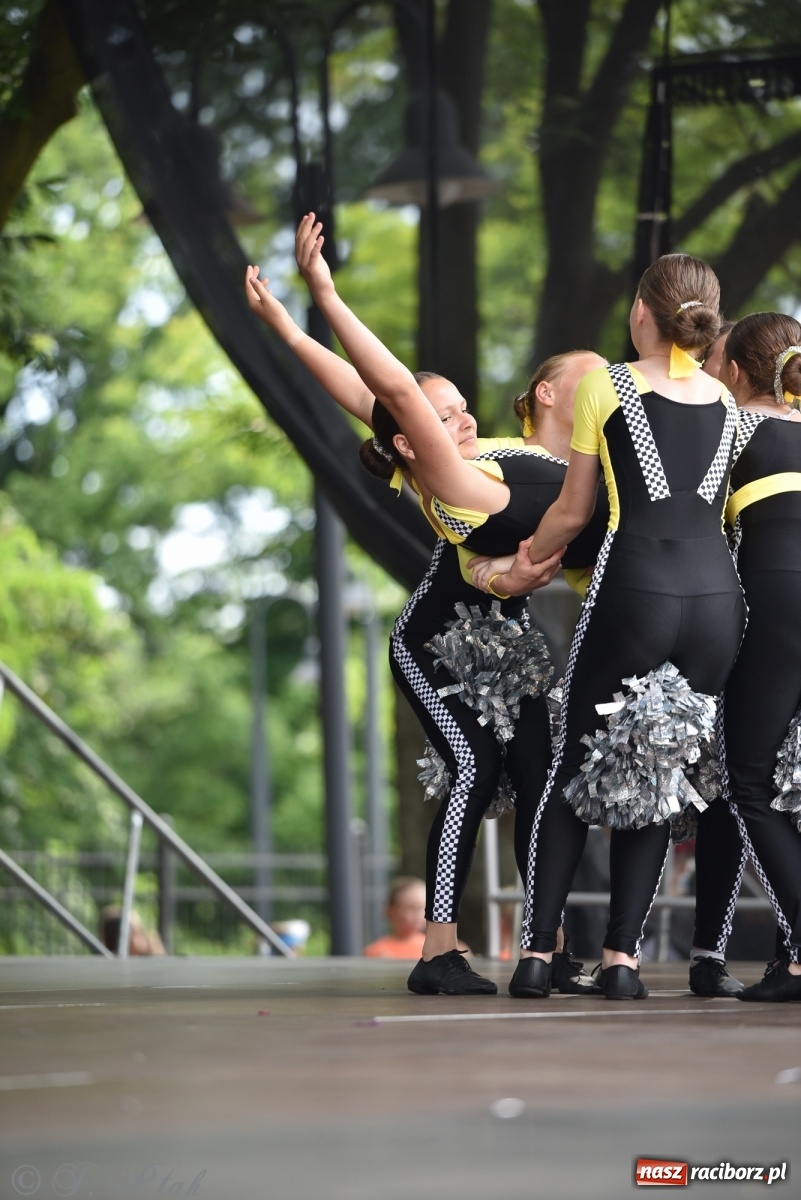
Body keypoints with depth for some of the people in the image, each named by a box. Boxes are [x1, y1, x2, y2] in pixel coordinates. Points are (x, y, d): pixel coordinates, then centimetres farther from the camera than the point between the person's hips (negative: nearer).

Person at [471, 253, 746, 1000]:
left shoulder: (606, 386, 5)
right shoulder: (724, 400, 17)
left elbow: (572, 513, 8)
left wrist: (515, 567, 25)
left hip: (635, 584, -3)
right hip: (717, 594, 3)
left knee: (576, 769, 7)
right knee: (657, 778, 9)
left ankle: (537, 952, 5)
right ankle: (622, 957, 3)